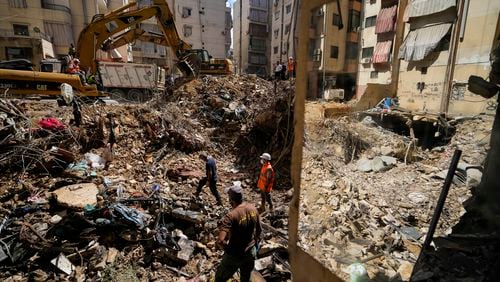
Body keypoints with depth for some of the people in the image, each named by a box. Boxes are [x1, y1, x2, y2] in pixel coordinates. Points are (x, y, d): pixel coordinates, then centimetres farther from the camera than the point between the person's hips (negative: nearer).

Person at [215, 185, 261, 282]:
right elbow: (259, 230, 2)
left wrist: (226, 247, -15)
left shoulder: (231, 216, -31)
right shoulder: (253, 208, -12)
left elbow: (220, 241, -37)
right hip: (251, 251, 6)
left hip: (235, 255, -5)